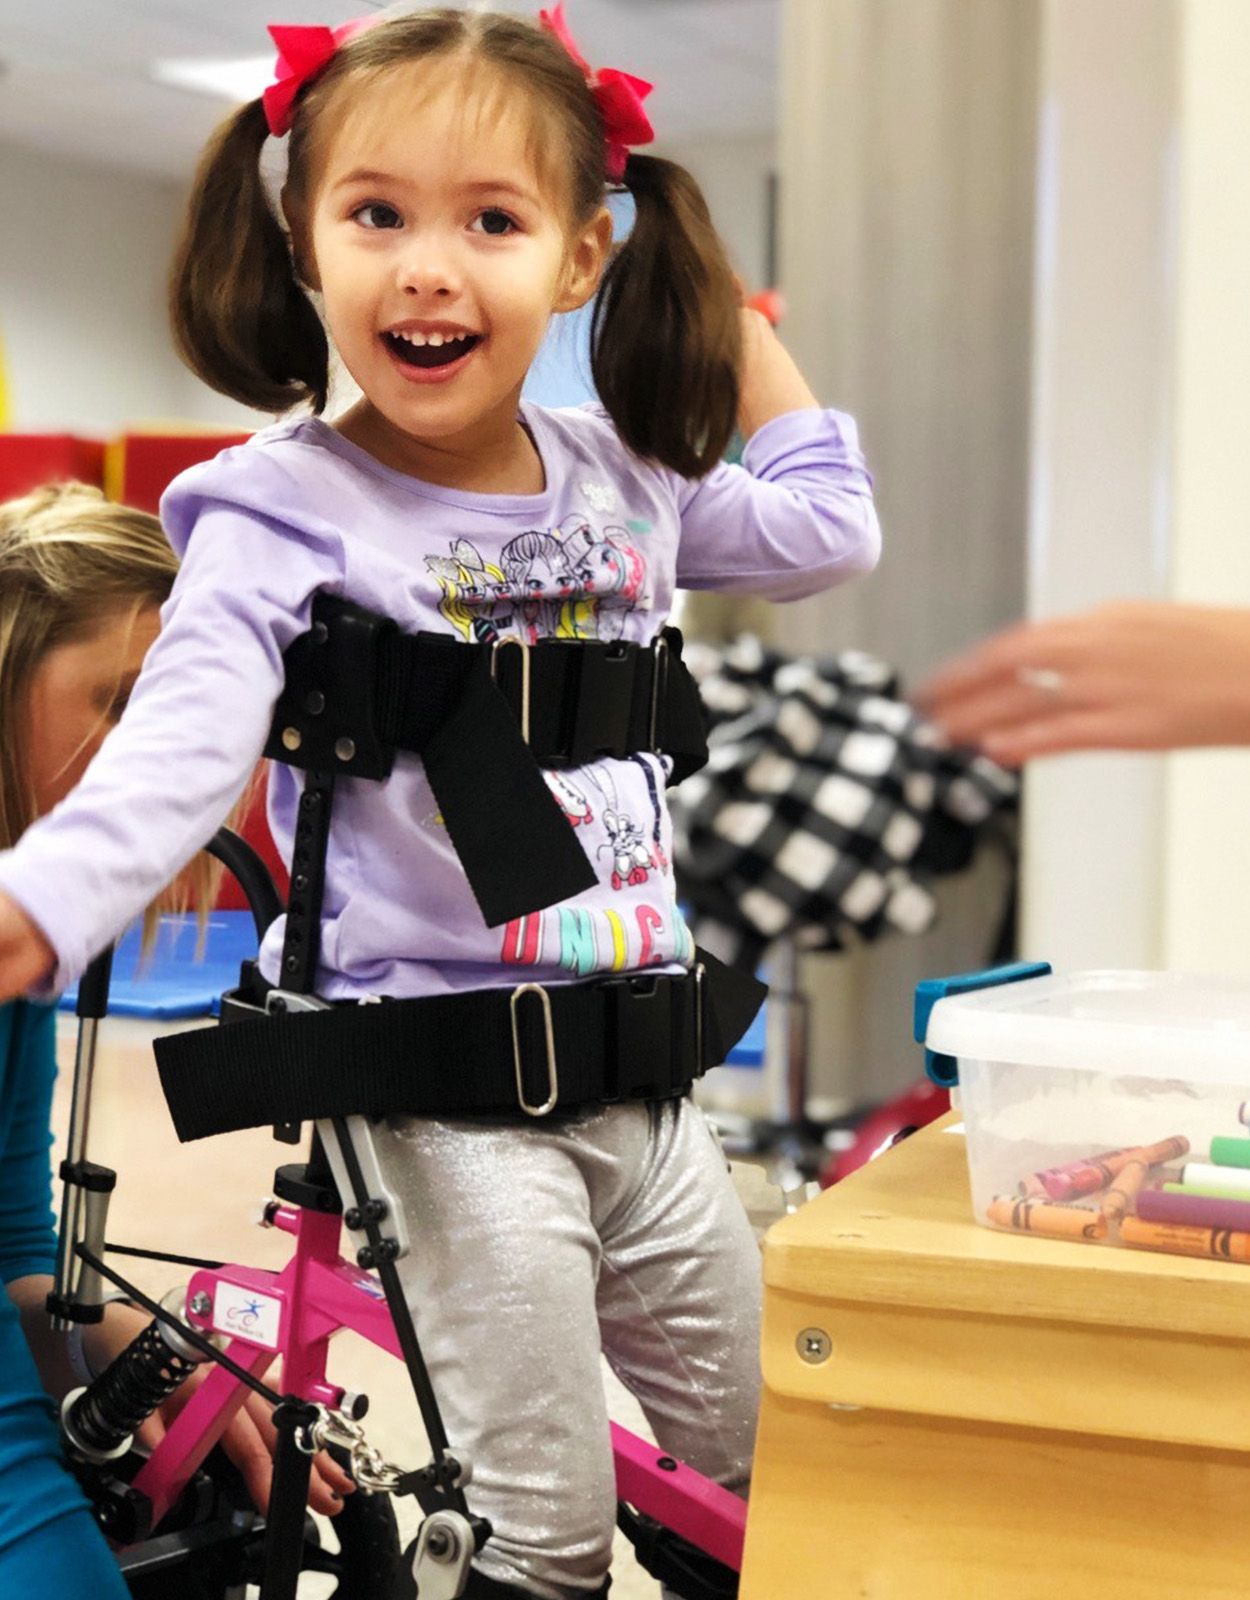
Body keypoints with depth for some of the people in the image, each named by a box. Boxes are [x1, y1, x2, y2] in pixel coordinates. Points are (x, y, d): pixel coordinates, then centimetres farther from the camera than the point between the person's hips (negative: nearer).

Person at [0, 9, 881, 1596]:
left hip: (642, 1079, 6)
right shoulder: (284, 514, -12)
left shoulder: (620, 478, 5)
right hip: (452, 1095, -6)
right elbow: (182, 745, -25)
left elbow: (828, 528, 19)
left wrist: (733, 314, 17)